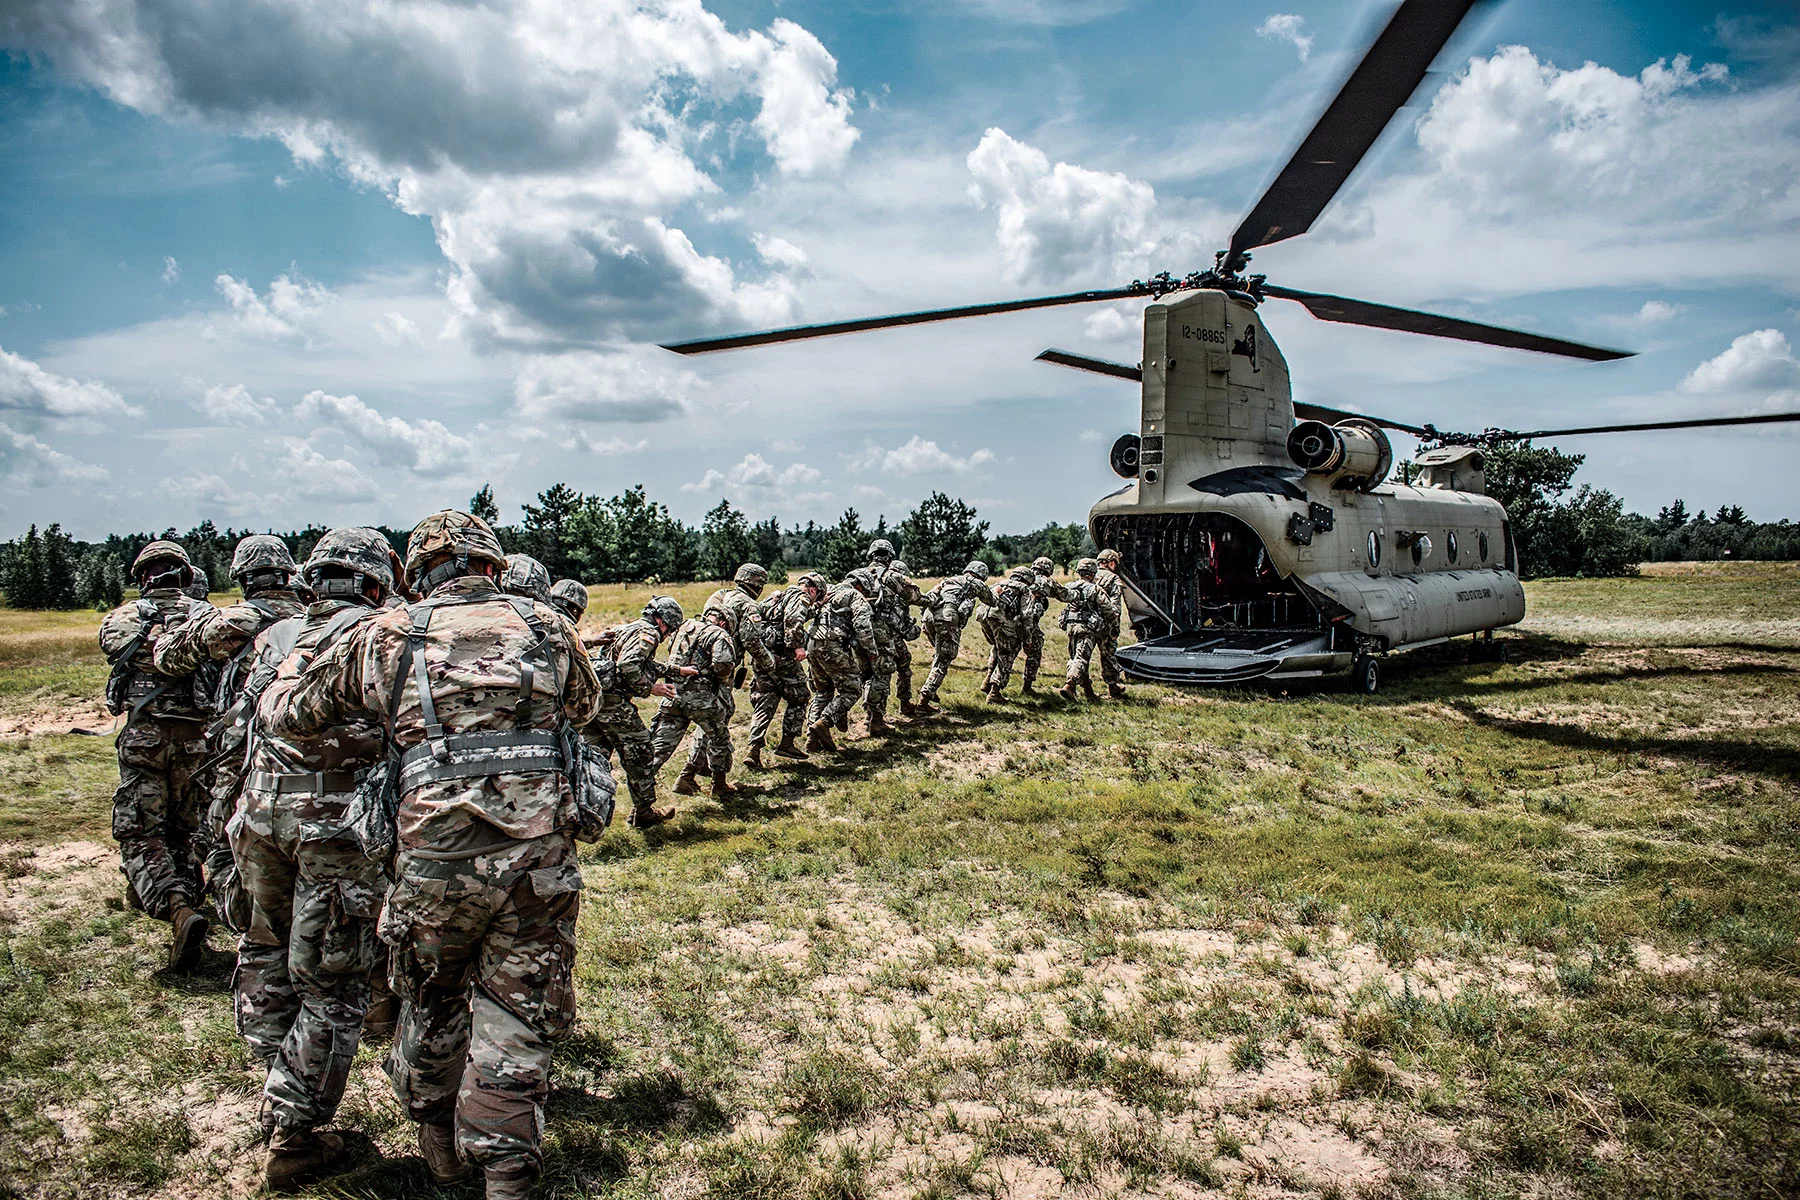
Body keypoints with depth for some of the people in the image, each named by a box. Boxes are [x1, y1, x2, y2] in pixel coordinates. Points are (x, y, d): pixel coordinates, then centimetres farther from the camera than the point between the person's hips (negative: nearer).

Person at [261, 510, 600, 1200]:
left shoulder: (385, 637, 5)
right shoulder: (545, 626, 8)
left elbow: (286, 715, 16)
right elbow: (584, 706, 27)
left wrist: (276, 686, 39)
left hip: (435, 859, 1)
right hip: (539, 858, 0)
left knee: (431, 1010, 24)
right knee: (516, 1020, 9)